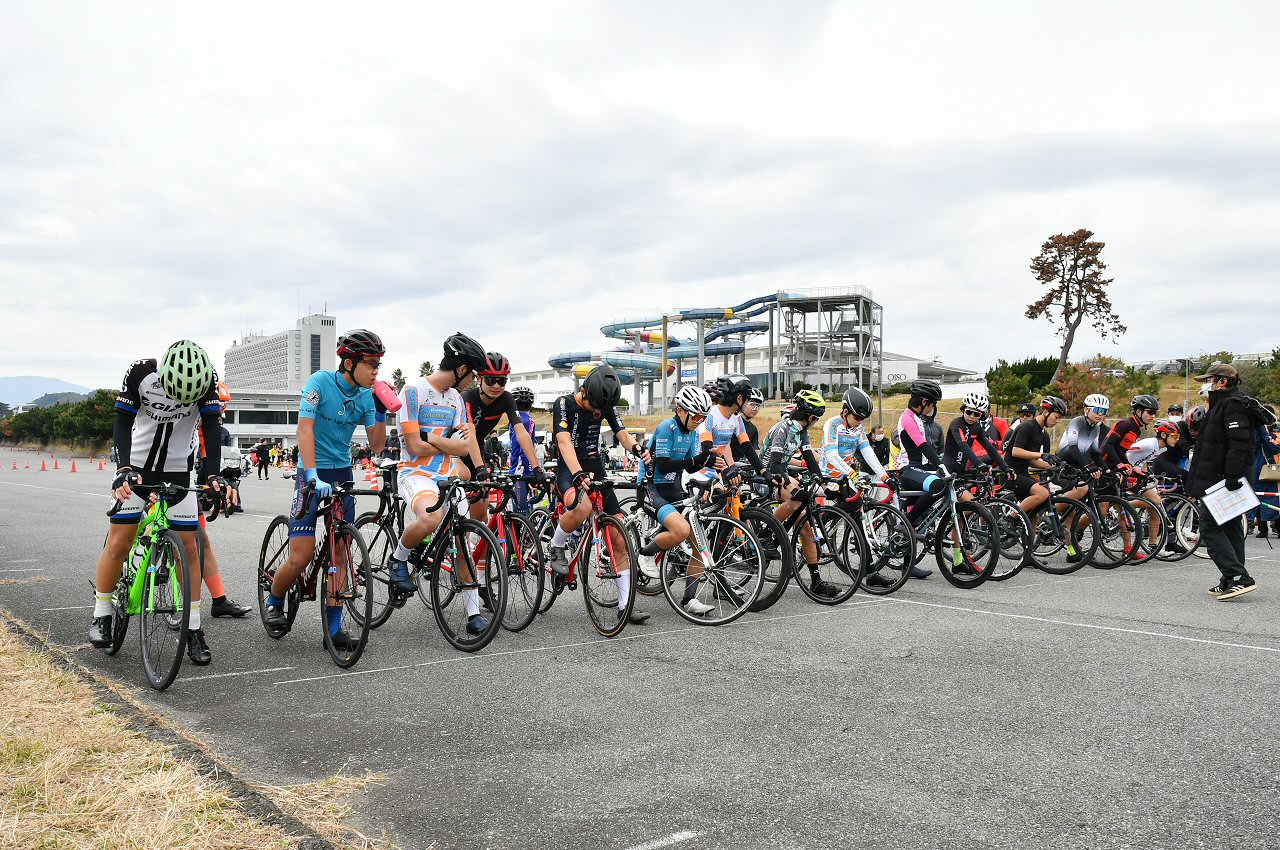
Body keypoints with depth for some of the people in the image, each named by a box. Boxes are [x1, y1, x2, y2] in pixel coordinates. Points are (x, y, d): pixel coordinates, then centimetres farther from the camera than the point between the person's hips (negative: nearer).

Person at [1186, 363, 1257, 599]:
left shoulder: (1232, 404, -15)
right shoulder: (1223, 404, 19)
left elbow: (1239, 443, -25)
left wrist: (1233, 476, -29)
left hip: (1223, 481, -11)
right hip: (1222, 480, 11)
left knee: (1210, 527, -11)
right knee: (1230, 527, 12)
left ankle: (1239, 578, -15)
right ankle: (1232, 580, 18)